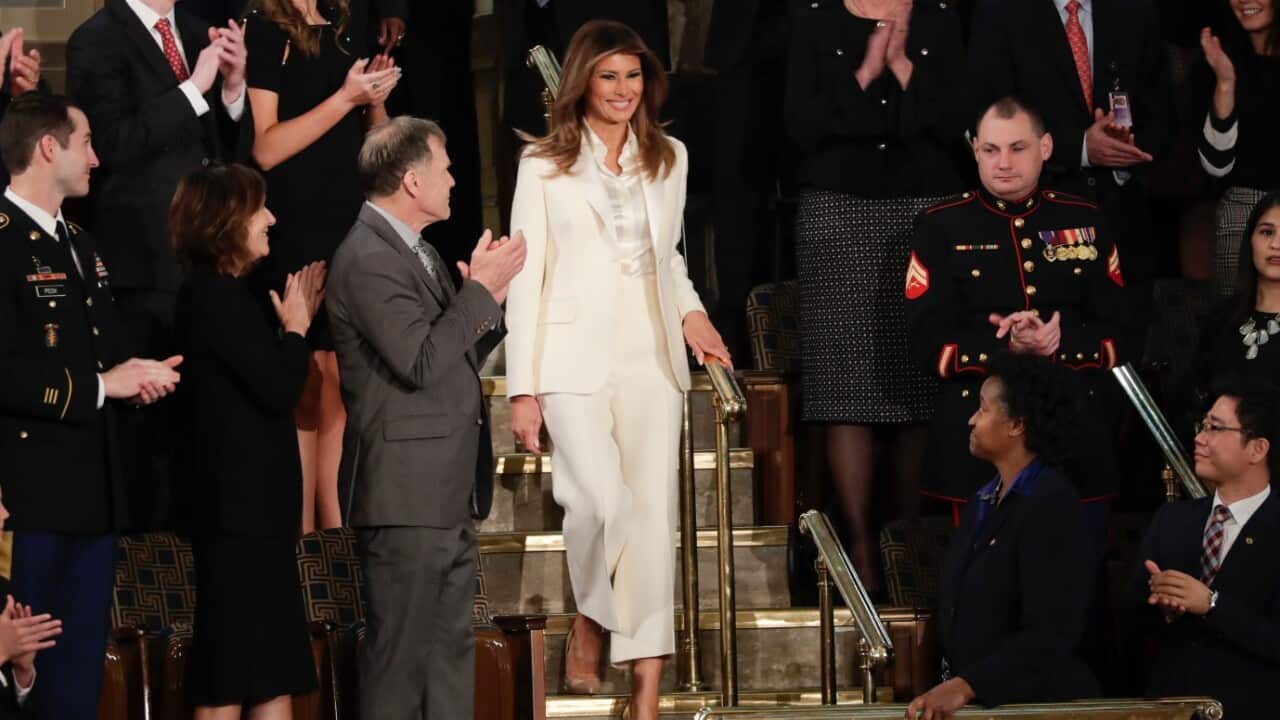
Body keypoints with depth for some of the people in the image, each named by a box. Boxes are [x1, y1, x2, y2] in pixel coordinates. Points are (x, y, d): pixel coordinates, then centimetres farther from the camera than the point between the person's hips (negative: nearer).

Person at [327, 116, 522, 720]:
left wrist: (487, 291, 5)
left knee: (451, 650, 11)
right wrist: (482, 288, -15)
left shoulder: (420, 253, 17)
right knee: (400, 654, -5)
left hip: (450, 494, 10)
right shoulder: (367, 258, -15)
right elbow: (421, 360, -23)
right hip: (406, 495, -10)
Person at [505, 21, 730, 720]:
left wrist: (692, 311, 6)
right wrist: (522, 389, -4)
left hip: (650, 356, 4)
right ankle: (589, 623, 5)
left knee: (654, 516, -3)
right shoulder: (543, 166, 3)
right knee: (603, 498, -23)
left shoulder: (669, 159, 14)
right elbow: (526, 277, 1)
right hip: (575, 357, -3)